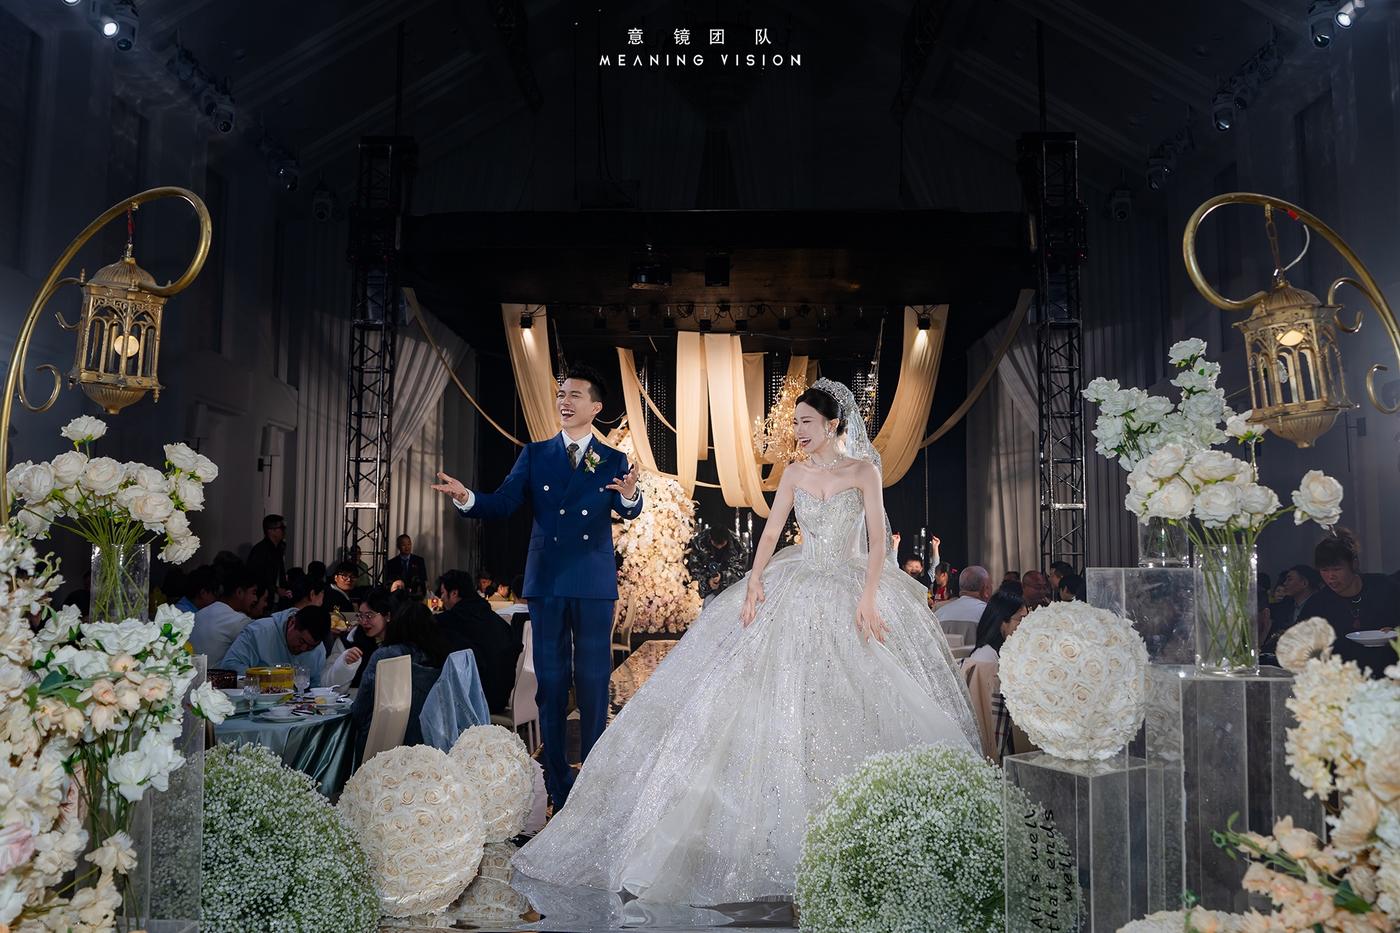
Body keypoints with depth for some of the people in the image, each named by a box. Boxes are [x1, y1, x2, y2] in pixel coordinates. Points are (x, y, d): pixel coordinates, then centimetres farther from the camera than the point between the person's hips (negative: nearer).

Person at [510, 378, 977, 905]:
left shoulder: (864, 470, -1)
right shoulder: (794, 475, 8)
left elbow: (878, 538, -8)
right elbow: (771, 533, 3)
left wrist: (868, 598, -18)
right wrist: (755, 583, -11)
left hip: (851, 589, -2)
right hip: (798, 589, 3)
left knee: (854, 701, -2)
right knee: (779, 695, -2)